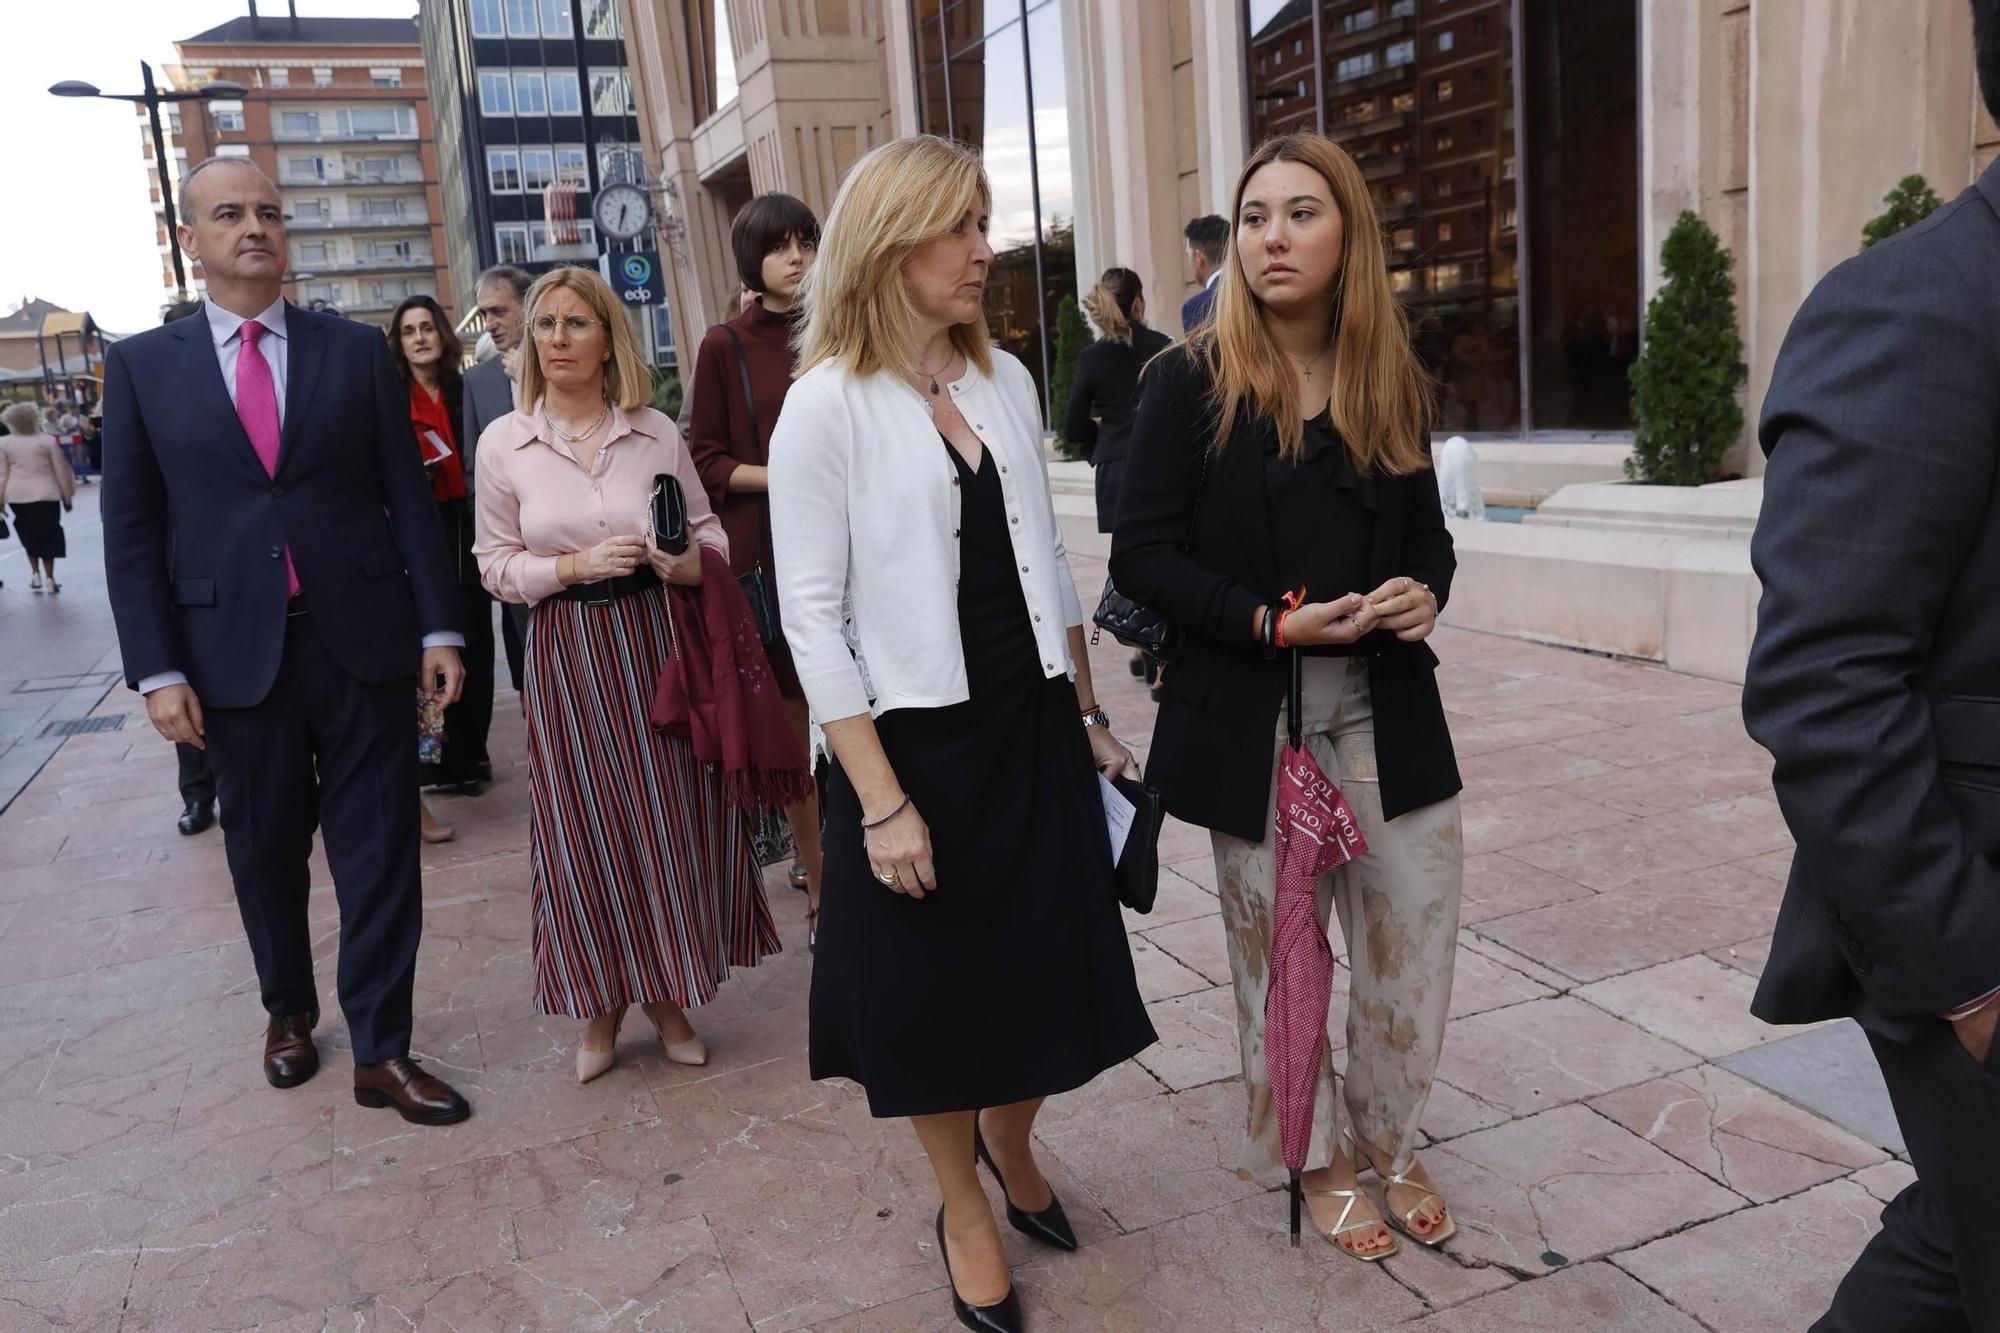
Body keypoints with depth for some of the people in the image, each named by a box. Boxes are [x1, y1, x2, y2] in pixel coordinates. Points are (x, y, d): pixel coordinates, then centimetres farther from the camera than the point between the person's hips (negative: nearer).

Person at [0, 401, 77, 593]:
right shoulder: (48, 441, -4)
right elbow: (61, 471, 0)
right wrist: (67, 497, 10)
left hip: (17, 495, 2)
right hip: (46, 495, -2)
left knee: (29, 536, 18)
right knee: (48, 537, 5)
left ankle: (35, 574, 14)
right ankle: (50, 579, 4)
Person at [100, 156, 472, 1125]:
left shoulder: (356, 350, 5)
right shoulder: (142, 365, 5)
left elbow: (408, 496, 3)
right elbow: (131, 533, 3)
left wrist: (438, 628, -3)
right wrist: (157, 670, -4)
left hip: (362, 640, 0)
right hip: (234, 652, 1)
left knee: (379, 852, 3)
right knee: (265, 853, 15)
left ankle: (381, 1052, 14)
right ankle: (288, 1008, 38)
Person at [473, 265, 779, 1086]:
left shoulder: (655, 433, -1)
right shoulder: (503, 443, -1)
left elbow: (709, 533, 6)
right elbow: (497, 564, 2)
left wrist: (685, 562, -16)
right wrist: (576, 565, -14)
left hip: (653, 643, 1)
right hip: (564, 656, 0)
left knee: (670, 820, 5)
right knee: (584, 830, 6)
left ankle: (668, 995, 25)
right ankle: (601, 1005, 25)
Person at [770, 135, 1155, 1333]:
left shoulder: (1007, 381, 5)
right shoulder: (828, 405, -11)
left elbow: (1048, 561, 11)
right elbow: (814, 617, -13)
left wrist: (1089, 716, 11)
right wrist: (881, 802, -16)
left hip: (1036, 728, 5)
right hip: (916, 740, -5)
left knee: (1046, 968, 14)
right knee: (935, 991, 11)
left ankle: (1010, 1146, 45)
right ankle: (966, 1211, 36)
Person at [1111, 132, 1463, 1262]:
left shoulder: (1393, 383, 6)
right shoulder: (1195, 381, -5)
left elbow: (1430, 535, 15)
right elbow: (1142, 552, -8)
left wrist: (1424, 592, -8)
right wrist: (1271, 622, -18)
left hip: (1387, 713, 3)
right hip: (1250, 716, -3)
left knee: (1416, 936, 8)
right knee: (1279, 952, 9)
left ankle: (1390, 1143, 33)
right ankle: (1320, 1157, 33)